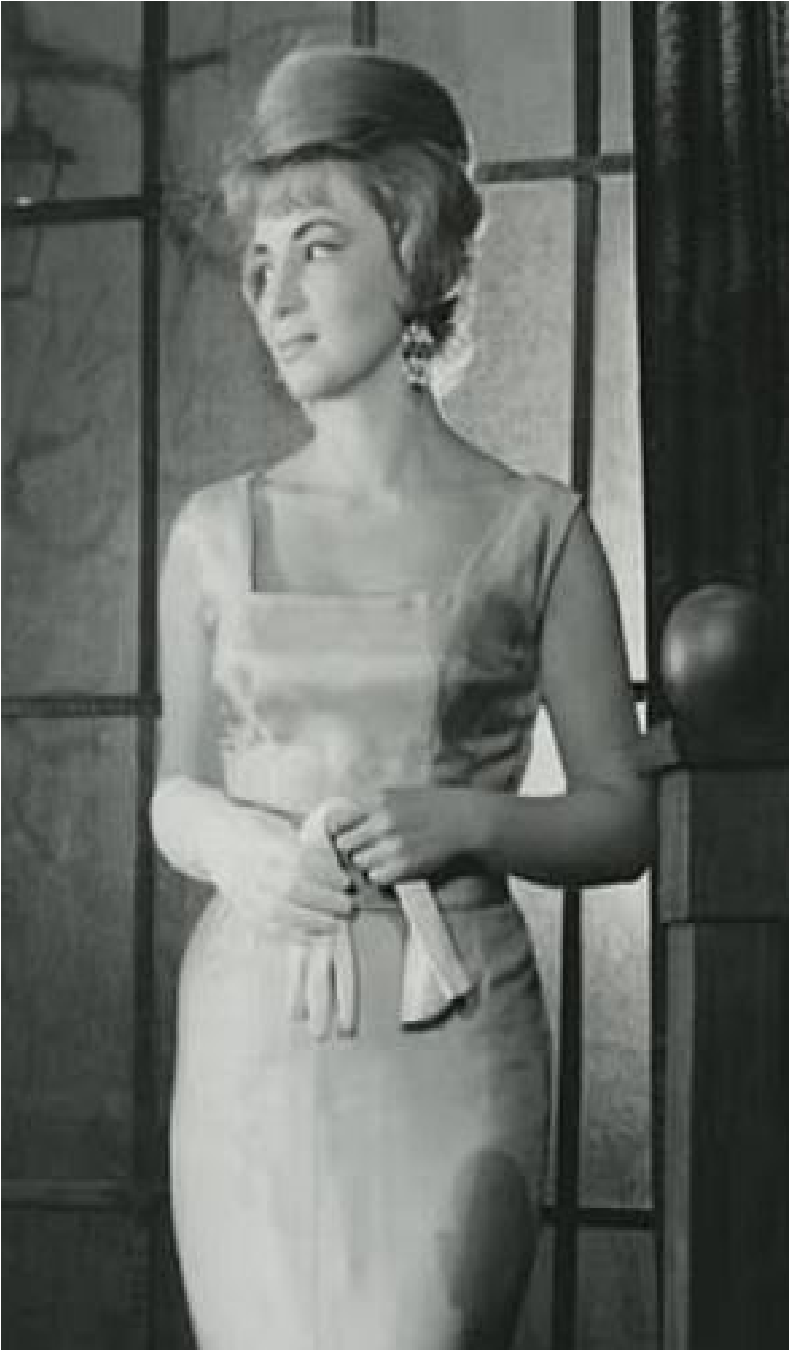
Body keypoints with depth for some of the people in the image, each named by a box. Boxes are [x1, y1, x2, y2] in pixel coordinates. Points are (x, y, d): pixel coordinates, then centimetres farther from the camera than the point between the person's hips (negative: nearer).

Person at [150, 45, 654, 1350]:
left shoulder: (533, 529, 2)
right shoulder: (217, 531, 8)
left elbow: (623, 819, 6)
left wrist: (468, 817, -13)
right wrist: (231, 841, -6)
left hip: (448, 1042, -2)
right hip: (250, 1033, 2)